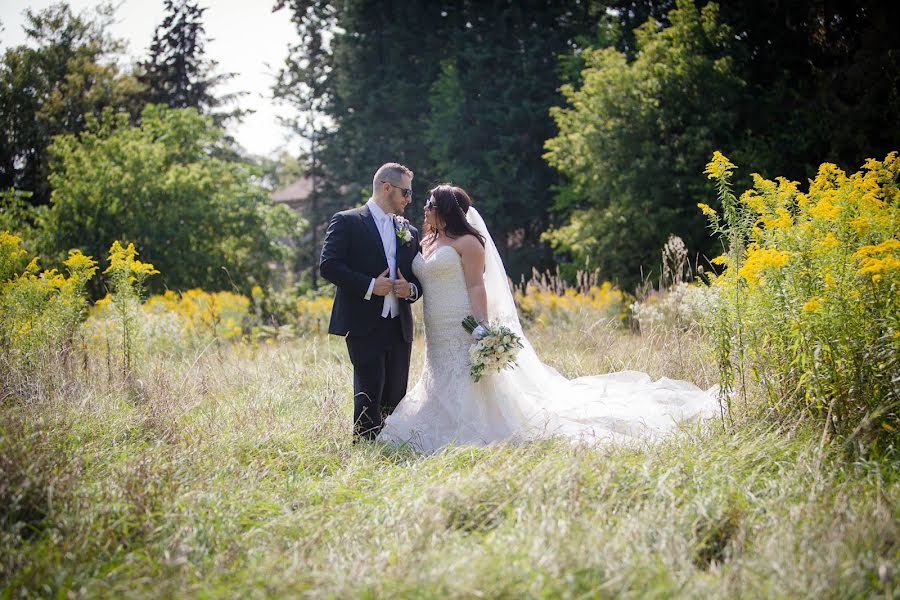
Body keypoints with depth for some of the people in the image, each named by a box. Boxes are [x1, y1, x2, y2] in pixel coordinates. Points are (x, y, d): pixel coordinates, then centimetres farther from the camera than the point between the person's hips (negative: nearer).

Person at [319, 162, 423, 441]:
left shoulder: (409, 232, 17)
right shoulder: (347, 222, -1)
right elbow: (328, 266, -10)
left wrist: (412, 289, -3)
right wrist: (369, 285, -17)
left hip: (400, 326, 6)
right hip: (364, 326, -6)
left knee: (396, 395, 6)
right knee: (369, 395, -11)